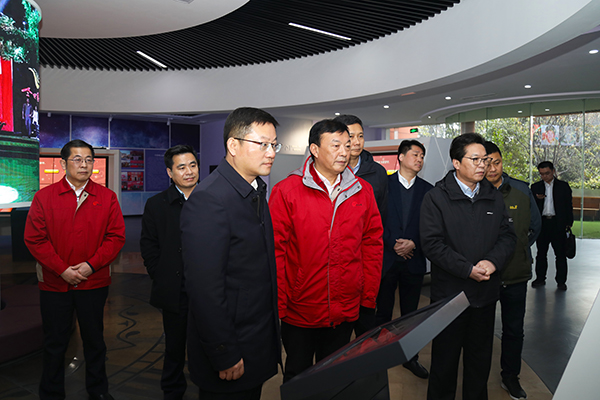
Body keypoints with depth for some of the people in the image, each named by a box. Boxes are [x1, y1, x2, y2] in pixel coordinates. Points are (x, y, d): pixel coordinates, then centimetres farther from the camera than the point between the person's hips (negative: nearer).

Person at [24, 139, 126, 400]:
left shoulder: (106, 197, -1)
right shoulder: (44, 197, -2)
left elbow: (116, 236, -4)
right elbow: (34, 238, -5)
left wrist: (91, 265, -14)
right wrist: (62, 270, -12)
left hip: (94, 282, 1)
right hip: (54, 283, 0)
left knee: (94, 339, 15)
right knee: (55, 342, 14)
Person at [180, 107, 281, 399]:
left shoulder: (256, 191, 8)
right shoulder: (208, 199, -23)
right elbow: (205, 287, -24)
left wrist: (270, 330, 13)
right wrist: (225, 356, -19)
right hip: (231, 353, -8)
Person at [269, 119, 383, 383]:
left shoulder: (362, 191, 0)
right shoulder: (286, 191, -12)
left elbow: (372, 244, 3)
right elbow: (275, 252, -11)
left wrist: (368, 300, 3)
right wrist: (277, 308, -10)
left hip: (346, 312, 3)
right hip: (299, 311, -3)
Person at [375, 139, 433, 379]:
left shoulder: (427, 190, 7)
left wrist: (413, 243, -10)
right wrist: (394, 243, -12)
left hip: (414, 259, 3)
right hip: (386, 258, -2)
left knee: (411, 312, 13)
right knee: (383, 311, 8)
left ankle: (411, 358, 28)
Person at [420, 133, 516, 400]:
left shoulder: (494, 198, 8)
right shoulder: (436, 198, -9)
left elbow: (508, 235, 5)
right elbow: (432, 244, -16)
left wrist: (493, 261, -14)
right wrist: (468, 269, -20)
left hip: (486, 292, 5)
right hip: (449, 292, -4)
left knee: (480, 358, 19)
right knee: (445, 359, 10)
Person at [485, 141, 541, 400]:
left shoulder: (521, 190, -1)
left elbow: (535, 225, 14)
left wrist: (518, 251, 11)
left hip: (516, 275, 3)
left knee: (514, 330, 15)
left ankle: (510, 377, 36)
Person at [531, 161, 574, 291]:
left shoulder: (563, 186, 6)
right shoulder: (535, 187, 10)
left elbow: (569, 205, 5)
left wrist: (569, 223, -3)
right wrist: (537, 199, -12)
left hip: (558, 223, -2)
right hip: (542, 223, 2)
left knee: (560, 254, 3)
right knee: (541, 253, 8)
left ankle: (561, 281, 11)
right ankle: (540, 278, 19)